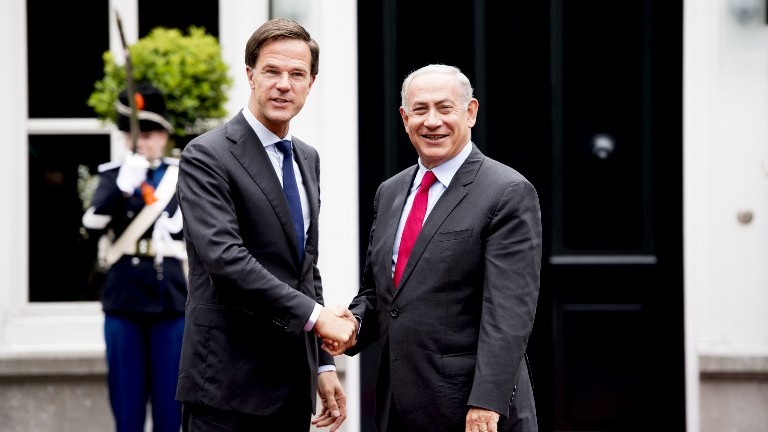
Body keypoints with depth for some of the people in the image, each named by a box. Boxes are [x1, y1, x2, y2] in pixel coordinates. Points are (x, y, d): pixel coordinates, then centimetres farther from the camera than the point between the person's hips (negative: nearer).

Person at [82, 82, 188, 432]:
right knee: (126, 391, 2)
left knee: (169, 391, 3)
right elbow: (92, 226, -12)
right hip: (123, 298, -1)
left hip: (171, 297, 1)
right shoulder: (113, 175, 5)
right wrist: (123, 186, -22)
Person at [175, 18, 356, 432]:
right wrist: (314, 314, -21)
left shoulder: (307, 158, 16)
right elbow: (225, 258, -21)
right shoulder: (207, 156, -9)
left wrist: (324, 365, 15)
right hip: (228, 383, -7)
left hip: (293, 384, 7)